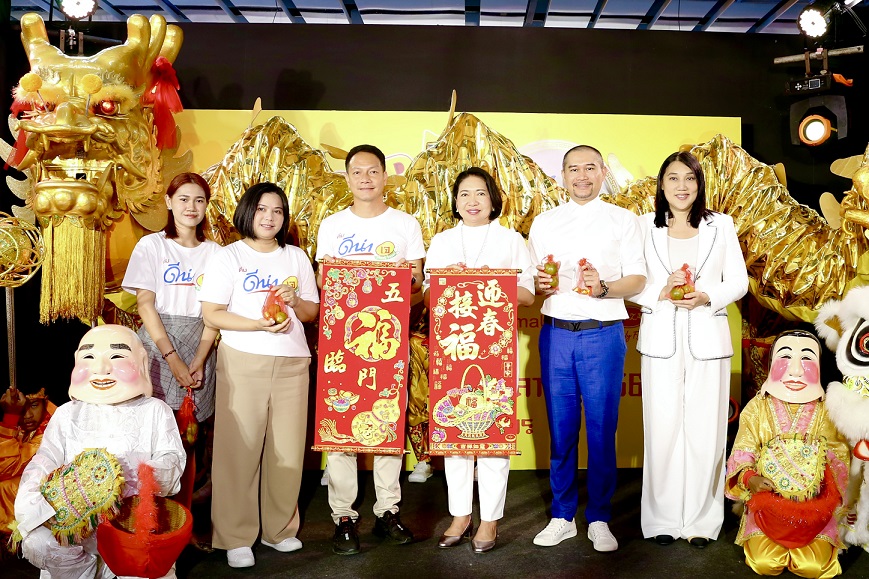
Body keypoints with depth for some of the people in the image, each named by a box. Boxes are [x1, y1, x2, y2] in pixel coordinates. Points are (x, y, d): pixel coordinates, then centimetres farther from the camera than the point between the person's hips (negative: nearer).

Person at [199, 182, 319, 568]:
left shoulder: (296, 257, 15)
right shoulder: (229, 257, 4)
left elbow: (312, 312, 15)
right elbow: (211, 314, -4)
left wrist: (296, 301, -7)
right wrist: (259, 325, -17)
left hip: (292, 362, 3)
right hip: (243, 362, -3)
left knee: (287, 449, 4)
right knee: (239, 448, -3)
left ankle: (280, 528, 20)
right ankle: (236, 537, 9)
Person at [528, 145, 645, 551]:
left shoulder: (624, 221, 7)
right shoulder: (544, 223, 14)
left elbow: (637, 280, 1)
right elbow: (531, 280, 14)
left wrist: (604, 288, -18)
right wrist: (542, 285, -9)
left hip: (604, 334, -2)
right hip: (556, 333, 2)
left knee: (602, 429, 1)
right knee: (561, 428, 6)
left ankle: (599, 519, 15)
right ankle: (562, 517, 17)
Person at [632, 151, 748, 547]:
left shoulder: (721, 225, 9)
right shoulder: (644, 227, 7)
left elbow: (739, 281, 6)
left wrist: (706, 296, -12)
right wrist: (661, 291, -15)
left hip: (707, 339, 1)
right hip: (661, 339, 0)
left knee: (705, 428, 0)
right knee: (662, 428, 0)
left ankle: (702, 520, 13)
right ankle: (662, 518, 13)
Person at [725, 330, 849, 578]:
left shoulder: (826, 411, -1)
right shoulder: (757, 408, -3)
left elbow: (839, 460, 2)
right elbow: (742, 455, -1)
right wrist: (748, 478, -22)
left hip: (814, 507, 1)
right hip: (767, 502, 0)